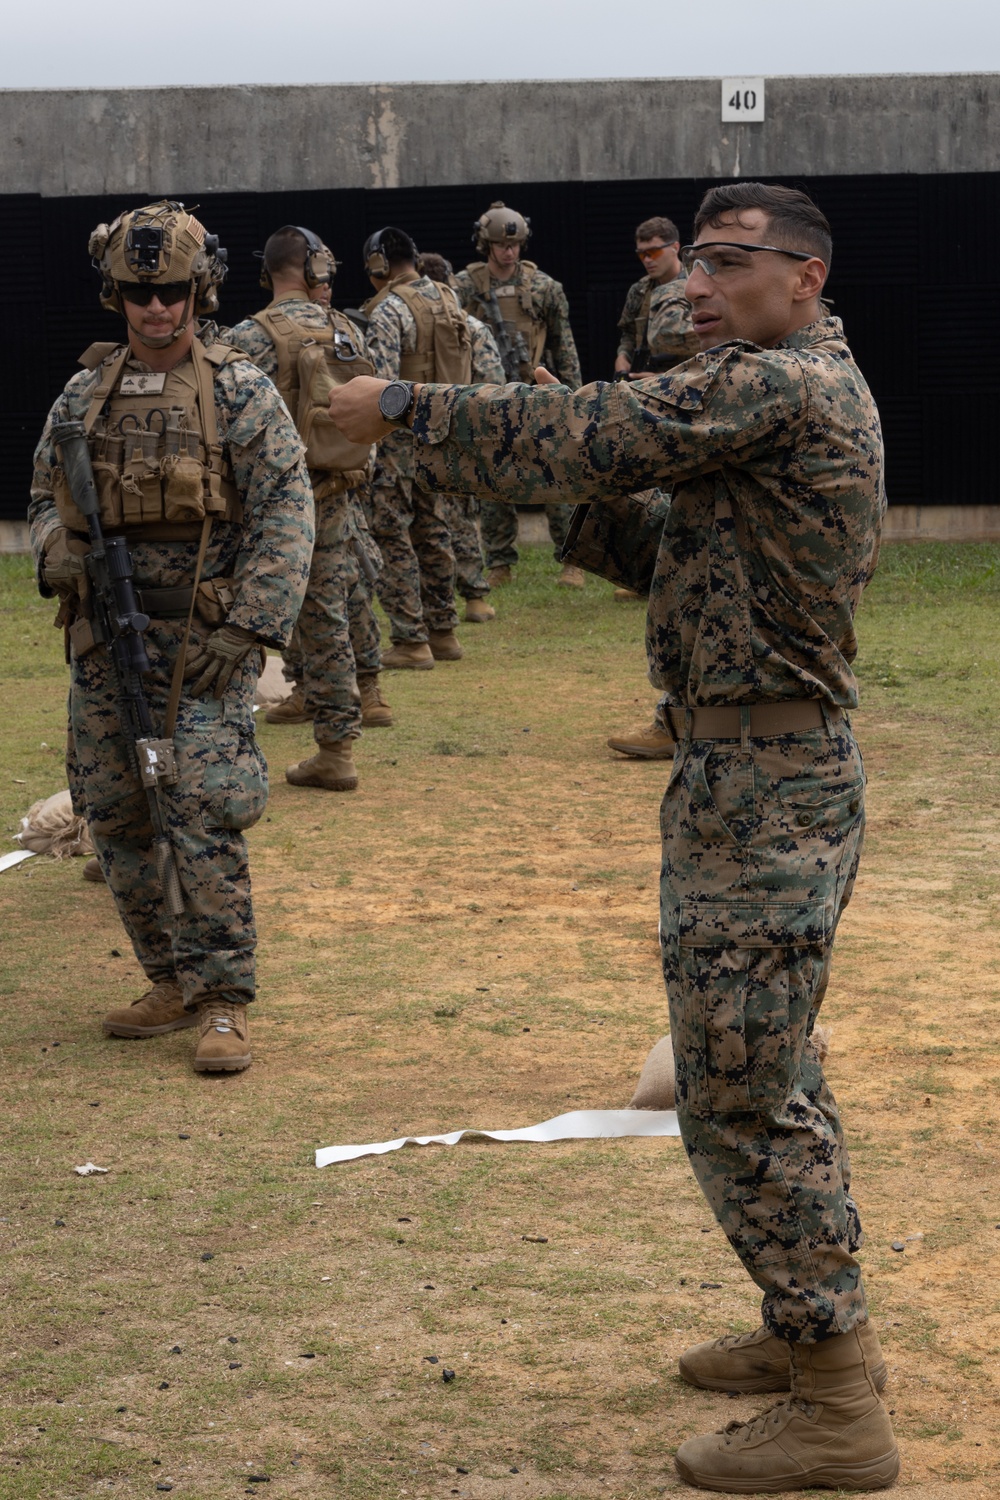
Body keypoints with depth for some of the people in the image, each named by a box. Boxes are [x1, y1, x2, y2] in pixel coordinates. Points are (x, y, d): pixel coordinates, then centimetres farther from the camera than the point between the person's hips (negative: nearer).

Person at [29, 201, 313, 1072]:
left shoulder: (239, 392, -4)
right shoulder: (86, 394, 9)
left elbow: (286, 514, -8)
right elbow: (45, 493, 19)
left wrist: (247, 627, -16)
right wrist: (58, 550, -5)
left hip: (203, 645, -5)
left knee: (206, 820, -12)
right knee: (117, 822, 9)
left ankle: (224, 1004, -4)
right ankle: (171, 983, 22)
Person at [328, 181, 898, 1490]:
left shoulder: (779, 385, -17)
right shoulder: (808, 388, 15)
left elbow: (581, 436, -19)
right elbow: (694, 562, 18)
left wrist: (401, 407, -10)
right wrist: (609, 512, 3)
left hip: (759, 784, -11)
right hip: (782, 775, 11)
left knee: (741, 1092, -6)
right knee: (768, 1071, 21)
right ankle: (815, 1328, 33)